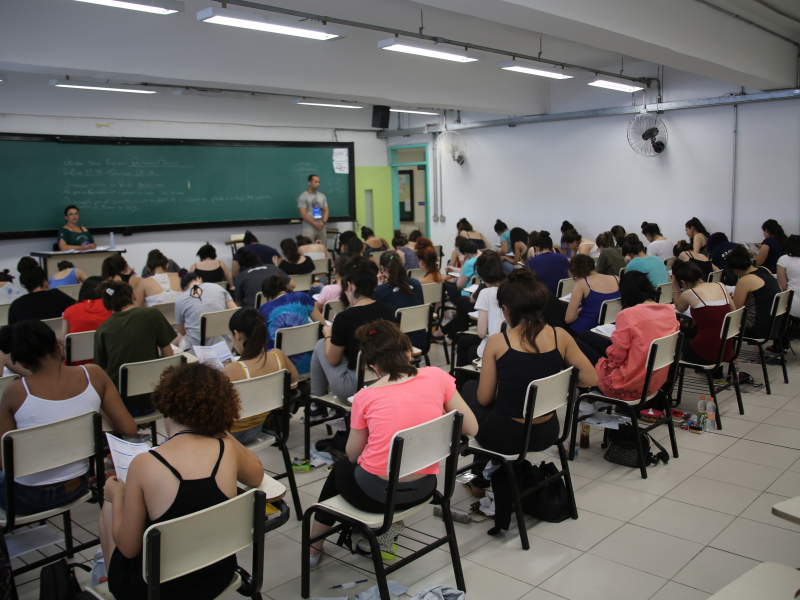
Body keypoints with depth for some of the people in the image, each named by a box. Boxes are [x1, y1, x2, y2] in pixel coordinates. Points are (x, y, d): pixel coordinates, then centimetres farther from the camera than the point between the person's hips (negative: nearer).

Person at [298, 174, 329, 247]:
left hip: (321, 227, 5)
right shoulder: (303, 197, -2)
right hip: (309, 228, -5)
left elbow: (326, 210, 12)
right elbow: (303, 214, -9)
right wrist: (315, 224, -13)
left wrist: (323, 222, -8)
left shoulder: (322, 196, 14)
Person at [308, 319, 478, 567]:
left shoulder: (365, 397, -10)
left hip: (376, 494, -3)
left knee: (341, 468, 33)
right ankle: (387, 525, 18)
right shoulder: (436, 377, -7)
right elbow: (471, 428, -2)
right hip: (423, 490, 3)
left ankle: (313, 548, 44)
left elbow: (353, 454, 2)